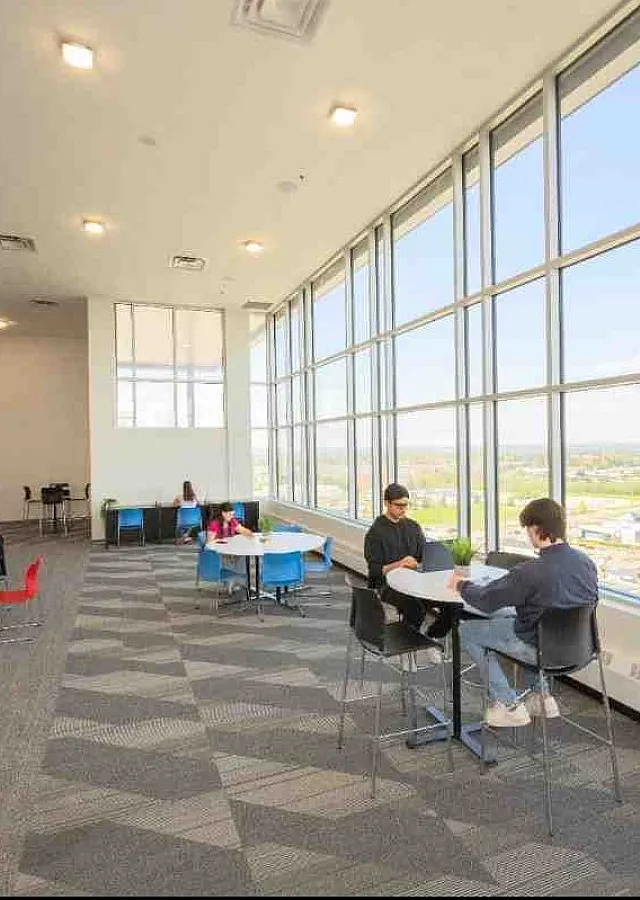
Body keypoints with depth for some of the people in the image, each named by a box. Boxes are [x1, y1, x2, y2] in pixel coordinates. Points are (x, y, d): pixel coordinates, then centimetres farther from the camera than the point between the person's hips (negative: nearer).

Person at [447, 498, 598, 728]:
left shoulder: (531, 571, -29)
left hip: (542, 648, -7)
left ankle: (508, 705, 13)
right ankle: (540, 694, 31)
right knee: (509, 619, 32)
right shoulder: (586, 562, -9)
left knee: (467, 631, 8)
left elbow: (486, 601, -18)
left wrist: (461, 584, 2)